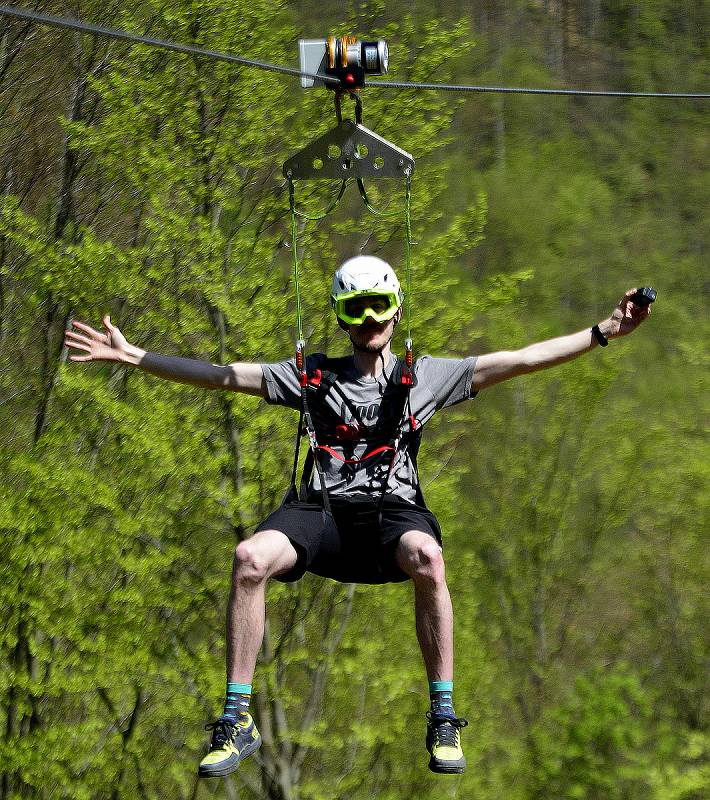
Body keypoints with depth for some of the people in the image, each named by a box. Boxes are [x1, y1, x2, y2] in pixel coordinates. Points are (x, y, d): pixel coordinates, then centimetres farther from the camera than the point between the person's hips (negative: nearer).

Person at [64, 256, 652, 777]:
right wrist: (131, 356, 10)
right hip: (322, 513, 2)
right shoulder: (313, 377, 18)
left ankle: (444, 718, -27)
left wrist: (603, 333, 1)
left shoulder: (425, 377, 15)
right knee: (250, 558, -30)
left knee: (426, 555, -38)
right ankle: (237, 721, -20)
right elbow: (220, 376, 16)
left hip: (393, 511, -2)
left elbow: (519, 361, 10)